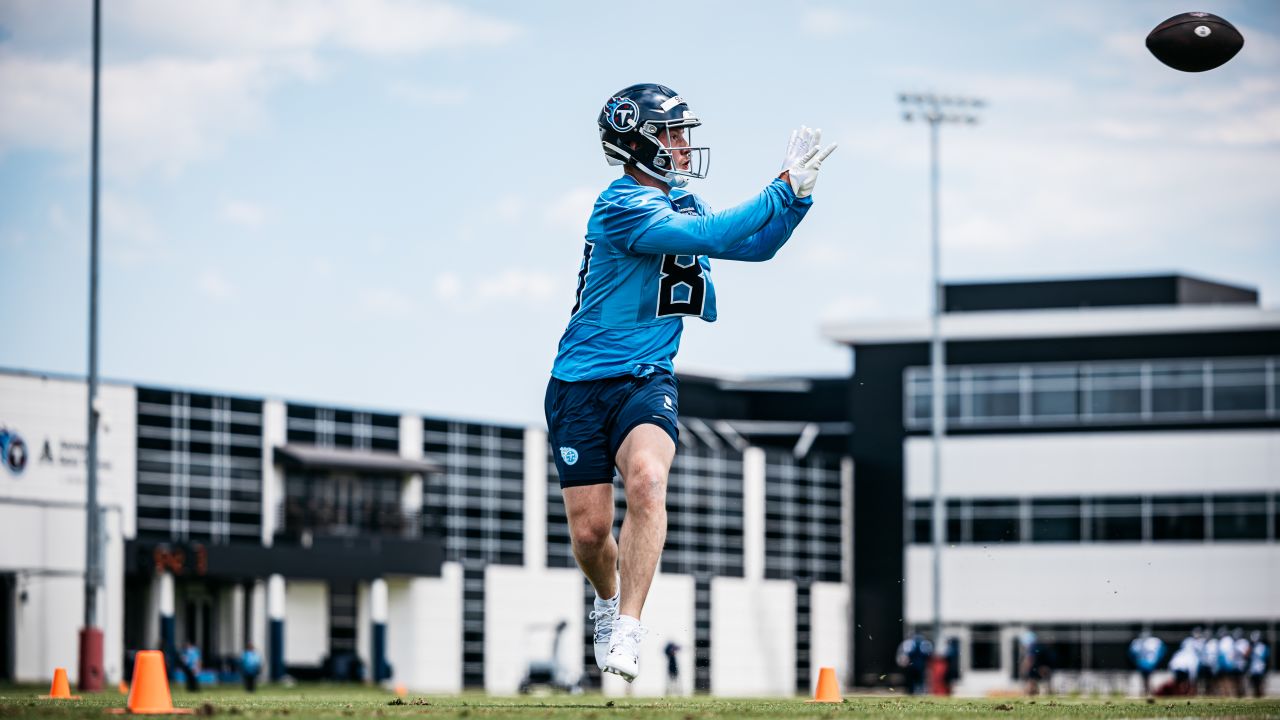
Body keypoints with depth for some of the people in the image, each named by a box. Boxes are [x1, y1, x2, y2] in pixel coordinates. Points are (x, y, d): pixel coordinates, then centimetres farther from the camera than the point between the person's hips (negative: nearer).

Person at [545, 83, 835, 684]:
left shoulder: (680, 203, 11)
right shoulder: (623, 207, -15)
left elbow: (755, 246, 17)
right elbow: (711, 236, -26)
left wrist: (800, 191, 1)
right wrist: (784, 188, -22)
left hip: (646, 382, 5)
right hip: (581, 385, -4)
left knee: (646, 481, -27)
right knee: (590, 531, -2)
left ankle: (626, 634, -27)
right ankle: (608, 597, 35)